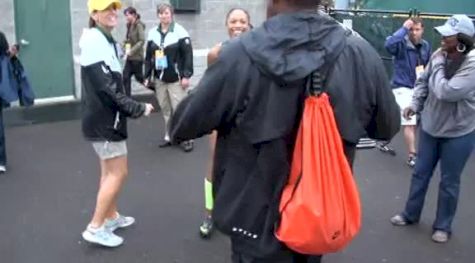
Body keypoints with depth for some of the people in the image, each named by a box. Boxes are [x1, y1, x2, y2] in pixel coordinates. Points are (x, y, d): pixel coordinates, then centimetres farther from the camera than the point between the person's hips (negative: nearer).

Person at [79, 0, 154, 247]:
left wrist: (129, 107, 4)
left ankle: (111, 216, 32)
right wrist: (138, 108, -20)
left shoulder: (106, 41, 13)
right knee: (118, 173, -5)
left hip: (105, 116, 10)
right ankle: (95, 227, 2)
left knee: (109, 170, 19)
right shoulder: (94, 42, -19)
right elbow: (106, 87, -25)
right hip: (104, 119, -10)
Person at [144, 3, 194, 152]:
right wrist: (147, 76, 9)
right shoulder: (152, 33, 9)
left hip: (176, 79, -5)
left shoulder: (180, 32, -6)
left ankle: (187, 138, 4)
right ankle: (169, 136, 22)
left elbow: (188, 55, -9)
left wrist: (186, 75, -14)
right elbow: (148, 57, 13)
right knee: (165, 110, 11)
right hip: (159, 79, 5)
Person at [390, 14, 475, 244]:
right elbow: (423, 82, 7)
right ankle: (410, 214, 36)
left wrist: (438, 66, -20)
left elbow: (446, 92, -31)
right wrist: (415, 104, -3)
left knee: (449, 182, 9)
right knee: (420, 173, 17)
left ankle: (443, 226, 28)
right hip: (430, 125, 5)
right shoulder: (439, 55, -7)